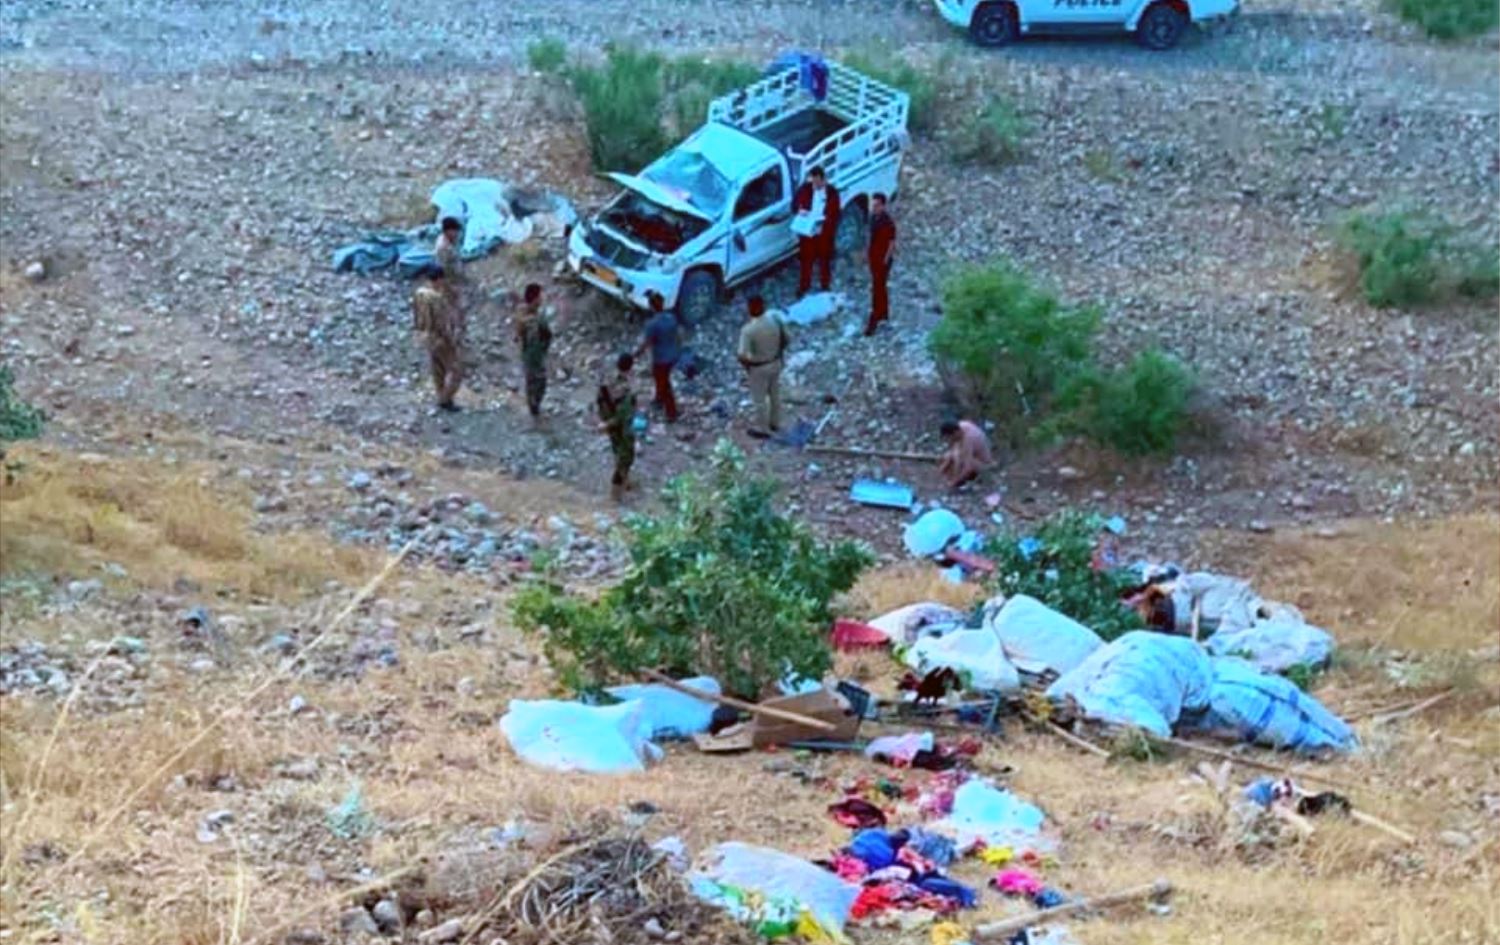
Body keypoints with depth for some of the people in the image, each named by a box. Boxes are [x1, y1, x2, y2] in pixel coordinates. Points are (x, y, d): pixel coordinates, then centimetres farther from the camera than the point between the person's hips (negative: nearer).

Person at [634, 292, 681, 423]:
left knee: (663, 385, 13)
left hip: (661, 359, -7)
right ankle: (660, 400, 53)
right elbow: (679, 335, 3)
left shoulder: (652, 324, -28)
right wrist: (678, 349, 21)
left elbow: (646, 343, -19)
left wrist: (637, 353, -1)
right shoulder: (672, 317, -9)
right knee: (662, 379, 32)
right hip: (673, 356, 7)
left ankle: (672, 414, 24)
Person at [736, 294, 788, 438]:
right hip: (775, 363, 6)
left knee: (760, 400, 16)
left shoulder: (748, 330, -33)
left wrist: (746, 365, -7)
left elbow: (743, 357, -30)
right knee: (775, 394, 26)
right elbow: (784, 340, -2)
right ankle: (774, 423, 46)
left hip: (758, 368, -6)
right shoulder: (775, 318, -17)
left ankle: (762, 429, 34)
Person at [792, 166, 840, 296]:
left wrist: (830, 230, -16)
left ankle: (825, 286, 29)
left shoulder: (831, 192, -8)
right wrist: (799, 209, -17)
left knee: (824, 260, 13)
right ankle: (804, 286, 22)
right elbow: (794, 203, 6)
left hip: (824, 232, -1)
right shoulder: (804, 189, -5)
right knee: (806, 259, 8)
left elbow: (835, 214, -4)